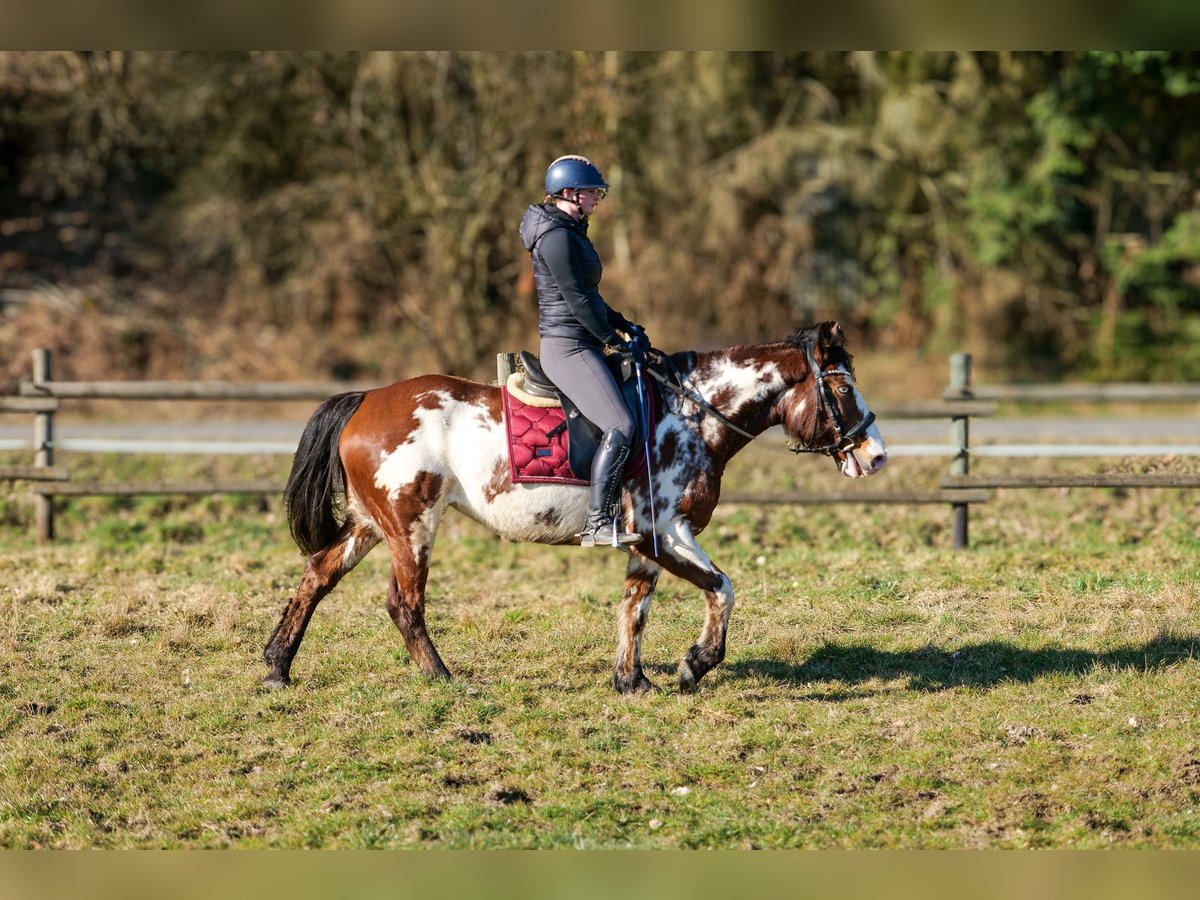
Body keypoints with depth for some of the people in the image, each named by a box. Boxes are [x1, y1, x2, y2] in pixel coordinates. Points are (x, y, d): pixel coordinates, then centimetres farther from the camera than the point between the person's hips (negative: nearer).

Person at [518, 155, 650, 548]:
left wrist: (625, 325, 14)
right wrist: (616, 339, -10)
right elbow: (577, 301, -17)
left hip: (579, 346, 11)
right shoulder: (557, 237, -14)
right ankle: (598, 523, -20)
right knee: (620, 426, -20)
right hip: (568, 348, -11)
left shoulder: (571, 232, 18)